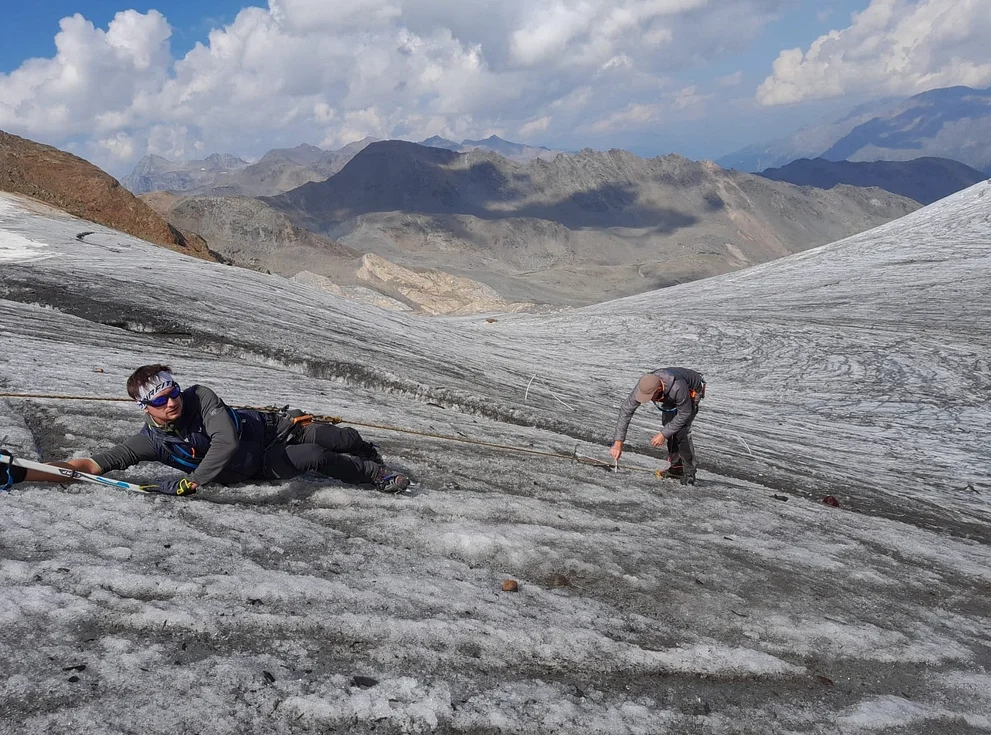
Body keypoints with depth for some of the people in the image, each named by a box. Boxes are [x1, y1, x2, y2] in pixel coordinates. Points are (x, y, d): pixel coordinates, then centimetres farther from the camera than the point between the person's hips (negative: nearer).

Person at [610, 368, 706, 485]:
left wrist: (663, 434, -28)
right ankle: (677, 467, 14)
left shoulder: (677, 387, -46)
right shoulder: (644, 386, -32)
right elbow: (626, 410, -27)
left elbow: (684, 413, -30)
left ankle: (689, 472, -8)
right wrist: (618, 442, -31)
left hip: (692, 391, -6)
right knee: (668, 425, -1)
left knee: (681, 431, -19)